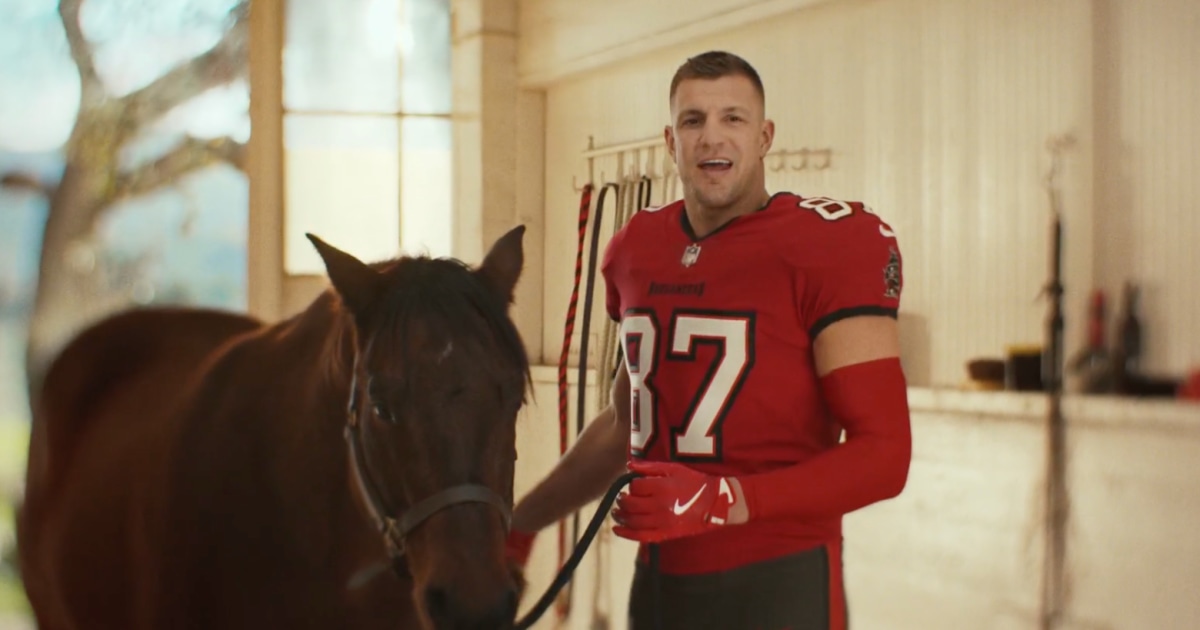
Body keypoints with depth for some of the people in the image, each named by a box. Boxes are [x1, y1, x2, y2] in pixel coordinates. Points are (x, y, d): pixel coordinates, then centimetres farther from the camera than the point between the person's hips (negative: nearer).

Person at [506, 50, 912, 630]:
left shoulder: (828, 249, -11)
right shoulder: (637, 251, 9)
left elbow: (883, 454, -15)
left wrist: (720, 500, -23)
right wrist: (523, 521, 23)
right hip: (657, 581, 6)